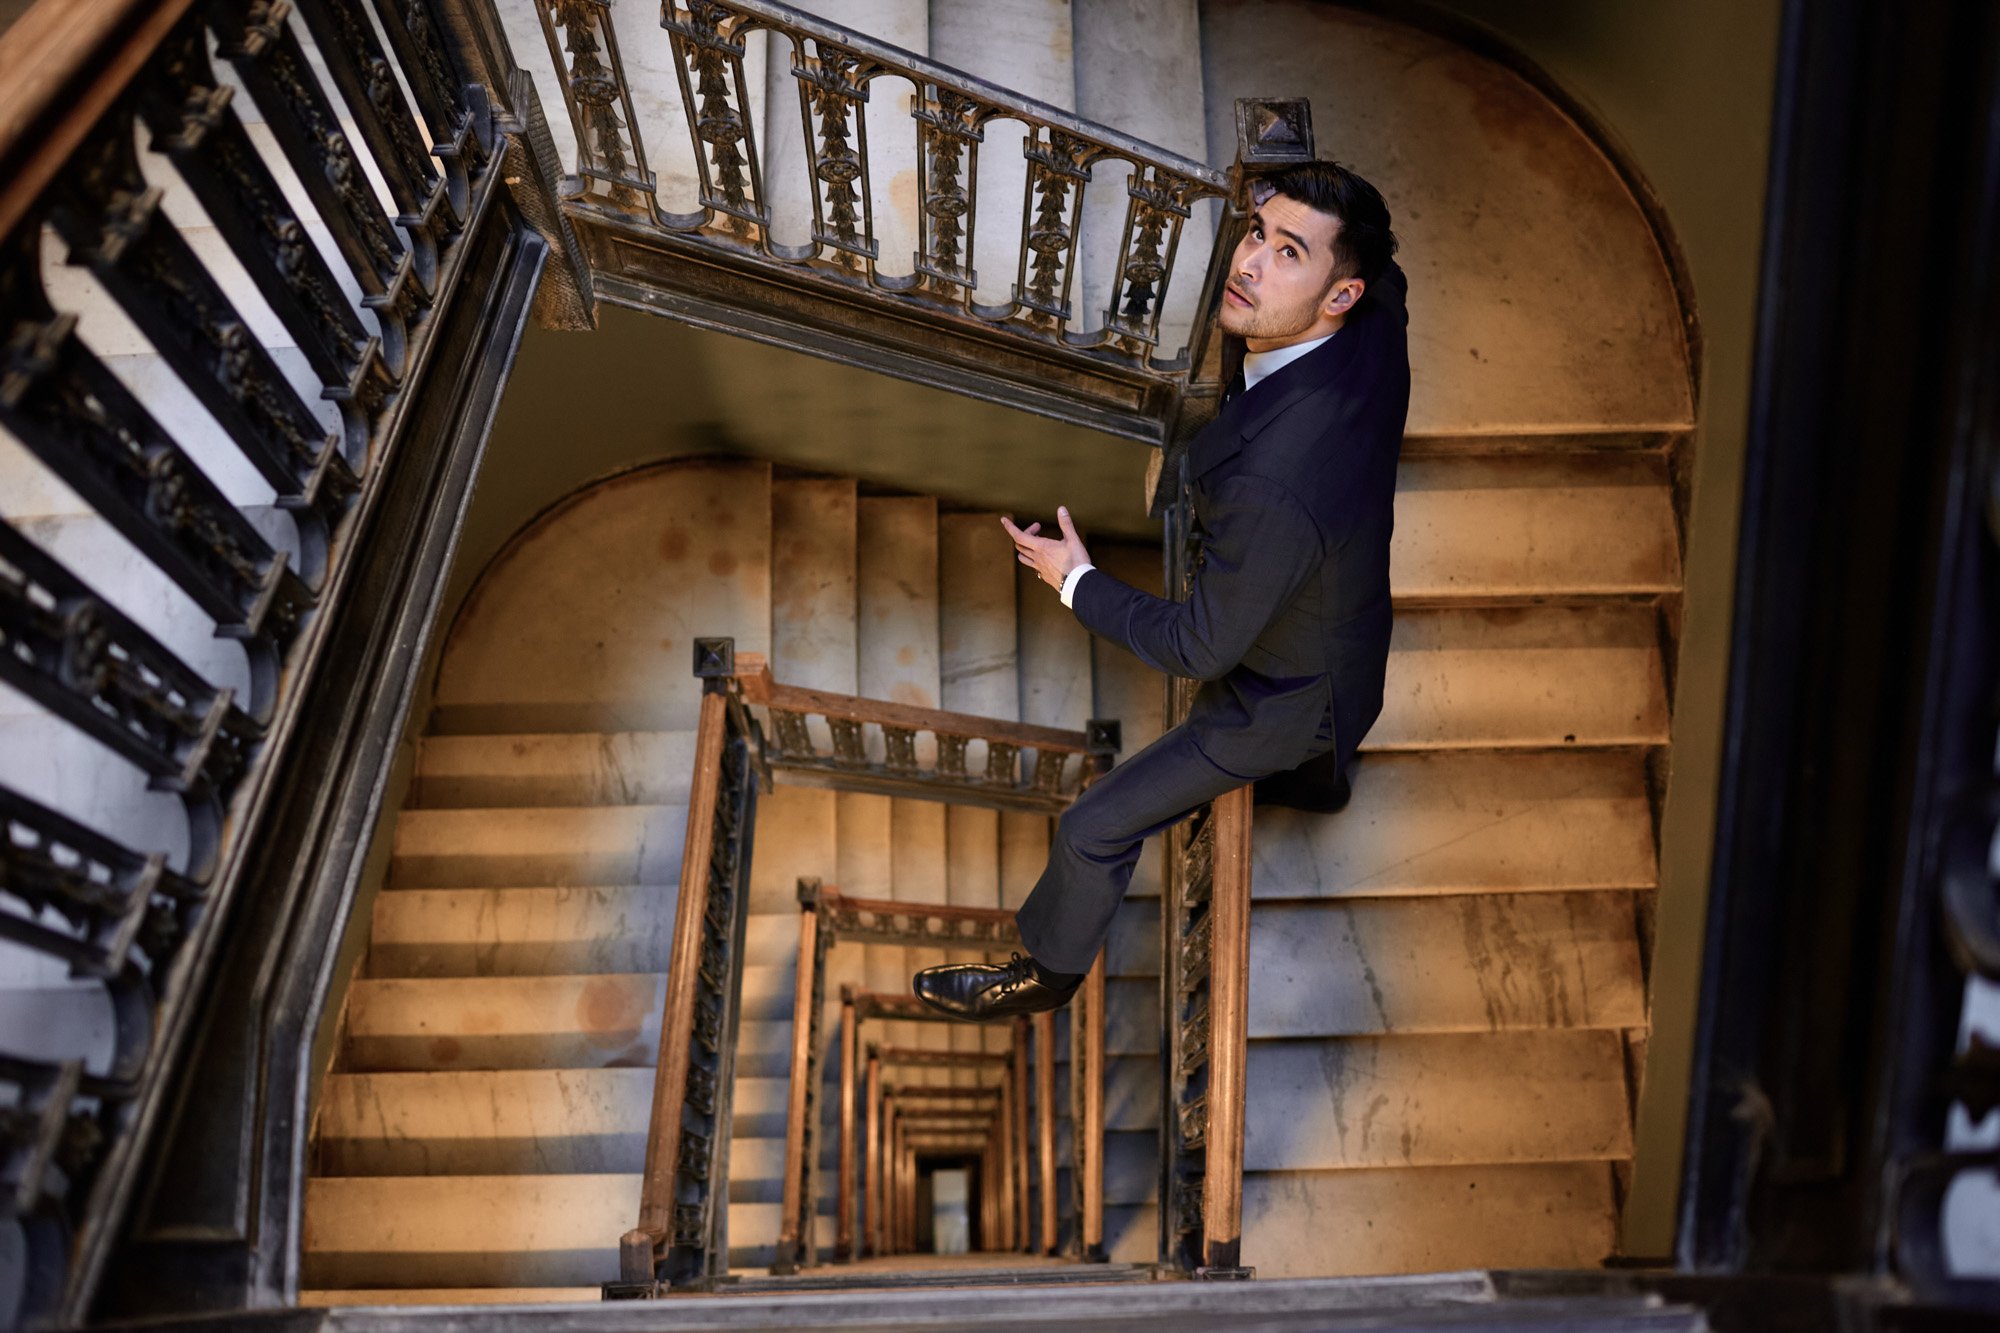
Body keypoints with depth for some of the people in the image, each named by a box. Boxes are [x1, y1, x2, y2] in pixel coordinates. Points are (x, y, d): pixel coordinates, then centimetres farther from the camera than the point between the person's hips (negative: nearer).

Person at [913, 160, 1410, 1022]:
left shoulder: (1268, 486, -47)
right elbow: (1388, 272, 6)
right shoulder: (1375, 329, -23)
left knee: (1095, 831, 9)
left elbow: (1201, 646, -30)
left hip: (1279, 696, -7)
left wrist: (1076, 582, -18)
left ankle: (1047, 970, 36)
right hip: (1348, 638, 7)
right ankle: (1315, 782, 76)